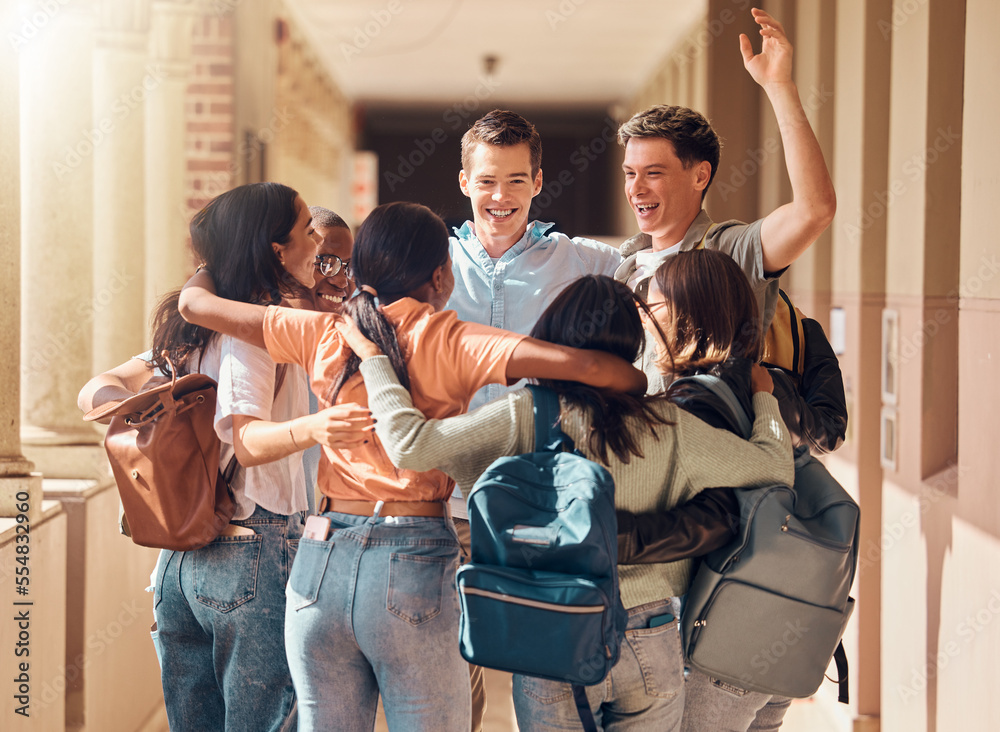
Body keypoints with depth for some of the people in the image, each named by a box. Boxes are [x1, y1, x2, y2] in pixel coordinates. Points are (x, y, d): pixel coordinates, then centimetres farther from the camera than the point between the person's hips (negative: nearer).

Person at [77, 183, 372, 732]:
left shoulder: (192, 331, 14)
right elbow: (246, 440, -25)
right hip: (257, 554, -8)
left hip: (180, 558, 8)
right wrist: (313, 428, -43)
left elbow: (97, 392, 9)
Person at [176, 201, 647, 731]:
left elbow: (193, 302, 13)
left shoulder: (323, 335, 5)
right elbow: (584, 366, -15)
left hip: (322, 559, 4)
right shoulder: (448, 341, -5)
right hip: (414, 564, -4)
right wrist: (645, 389, 3)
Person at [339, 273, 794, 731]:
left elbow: (411, 445, -15)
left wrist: (372, 356, -2)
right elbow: (775, 465, 1)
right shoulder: (667, 426, -6)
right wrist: (763, 396, 20)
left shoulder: (525, 417, -12)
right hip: (649, 646, 1)